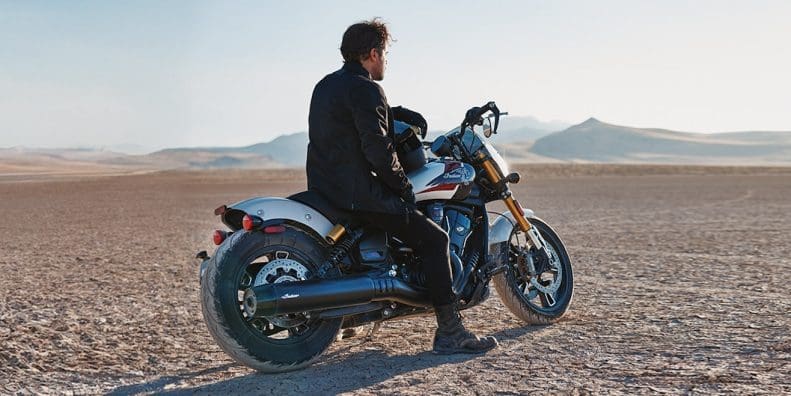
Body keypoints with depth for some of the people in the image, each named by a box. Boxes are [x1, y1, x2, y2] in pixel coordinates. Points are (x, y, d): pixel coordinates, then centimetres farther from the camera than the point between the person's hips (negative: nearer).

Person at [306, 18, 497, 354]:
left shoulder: (325, 86, 16)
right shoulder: (365, 89, -14)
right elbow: (378, 149, -21)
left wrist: (400, 114, 24)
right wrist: (404, 186, -9)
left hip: (323, 186, 10)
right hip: (357, 192, -10)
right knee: (434, 238, -6)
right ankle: (449, 332, -9)